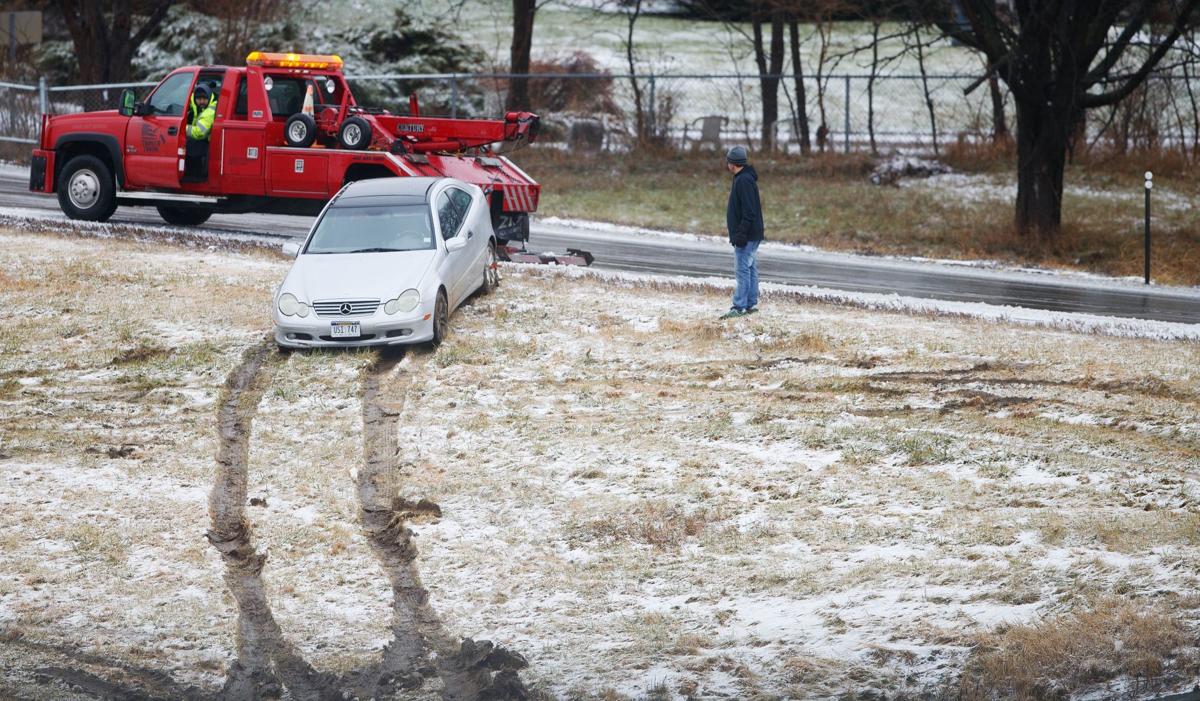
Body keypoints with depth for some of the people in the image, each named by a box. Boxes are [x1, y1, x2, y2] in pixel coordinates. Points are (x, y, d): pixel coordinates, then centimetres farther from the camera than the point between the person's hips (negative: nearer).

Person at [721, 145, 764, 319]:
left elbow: (749, 211, -24)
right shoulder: (745, 178, 14)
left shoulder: (744, 181, -18)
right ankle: (751, 304, 17)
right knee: (750, 269, 13)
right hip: (752, 236, 11)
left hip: (746, 236, -11)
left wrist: (741, 234, -24)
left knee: (742, 270, -9)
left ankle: (739, 307, -9)